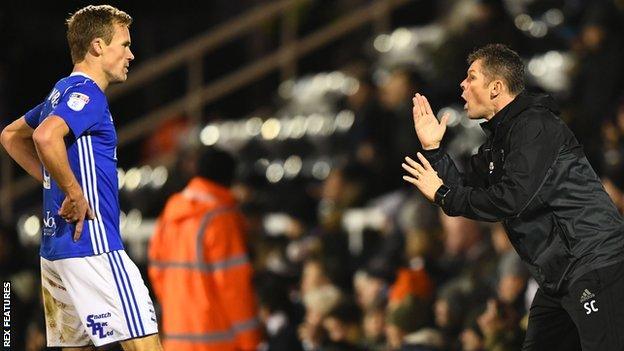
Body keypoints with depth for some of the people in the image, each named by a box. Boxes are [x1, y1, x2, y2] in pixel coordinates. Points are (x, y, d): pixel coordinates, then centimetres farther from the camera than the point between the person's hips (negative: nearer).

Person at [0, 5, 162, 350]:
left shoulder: (61, 92, 18)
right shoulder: (87, 94, -11)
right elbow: (46, 137, -31)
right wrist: (74, 194, -21)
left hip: (55, 248, 10)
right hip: (92, 245, -10)